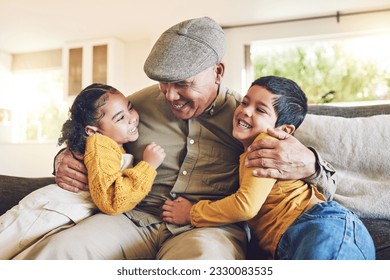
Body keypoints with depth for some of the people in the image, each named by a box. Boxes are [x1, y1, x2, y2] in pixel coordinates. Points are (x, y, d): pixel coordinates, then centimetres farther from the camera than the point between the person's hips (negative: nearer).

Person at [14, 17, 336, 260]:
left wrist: (307, 164, -20)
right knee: (55, 249, -26)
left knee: (203, 257, -39)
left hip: (211, 227, -2)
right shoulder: (141, 103, 9)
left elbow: (328, 184, 6)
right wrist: (65, 160, 1)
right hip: (136, 217, 3)